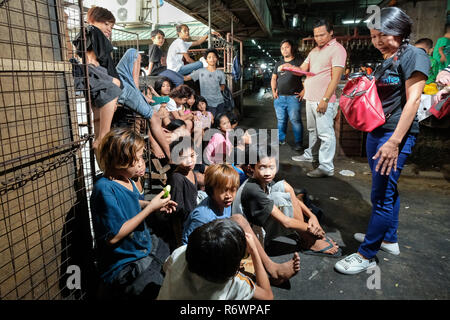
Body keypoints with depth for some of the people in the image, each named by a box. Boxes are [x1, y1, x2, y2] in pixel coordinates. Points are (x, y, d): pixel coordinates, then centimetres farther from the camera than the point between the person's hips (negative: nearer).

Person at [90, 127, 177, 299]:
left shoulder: (126, 180, 1)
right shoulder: (104, 189, -24)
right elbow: (113, 236, -25)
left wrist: (155, 205, 2)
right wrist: (150, 208, -23)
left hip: (147, 246, 9)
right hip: (124, 265, -9)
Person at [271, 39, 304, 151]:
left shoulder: (299, 62, 1)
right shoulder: (278, 64, 18)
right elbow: (273, 78, 25)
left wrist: (303, 91, -9)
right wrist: (273, 91, 12)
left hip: (293, 97, -5)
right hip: (279, 97, 5)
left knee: (295, 120, -7)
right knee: (281, 120, 11)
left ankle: (298, 142, 1)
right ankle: (281, 139, 23)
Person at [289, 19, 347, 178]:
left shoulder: (337, 49, -8)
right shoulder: (314, 51, 18)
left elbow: (335, 77, -15)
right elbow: (302, 69, 19)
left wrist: (325, 99, -21)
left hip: (323, 100, -8)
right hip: (310, 98, 8)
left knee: (325, 133, -8)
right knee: (312, 129, 18)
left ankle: (326, 167, -5)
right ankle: (310, 155, 33)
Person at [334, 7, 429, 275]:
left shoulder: (413, 56, -8)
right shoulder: (382, 61, 16)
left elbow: (413, 100, -16)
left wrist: (394, 142, -22)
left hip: (397, 134, -8)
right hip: (375, 131, 9)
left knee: (382, 196, -6)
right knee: (387, 189, 16)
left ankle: (366, 256, 3)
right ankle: (389, 239, 31)